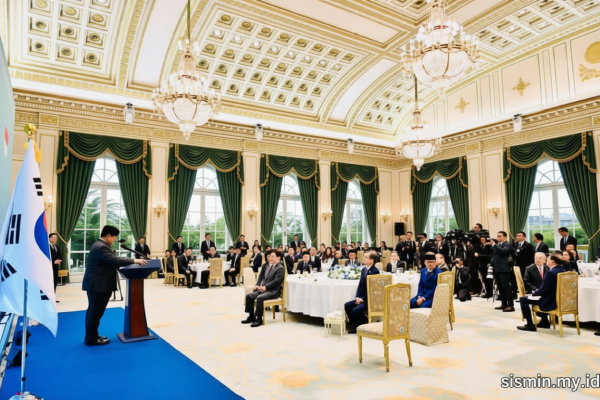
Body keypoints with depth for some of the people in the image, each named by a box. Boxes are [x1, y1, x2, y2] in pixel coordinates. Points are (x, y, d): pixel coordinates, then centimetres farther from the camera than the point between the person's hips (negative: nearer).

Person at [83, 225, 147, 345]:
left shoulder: (100, 245, 14)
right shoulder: (101, 247, -21)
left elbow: (111, 260, 16)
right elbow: (114, 260, -28)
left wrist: (131, 261, 11)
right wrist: (134, 261, -24)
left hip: (97, 284, 11)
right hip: (98, 285, -11)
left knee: (93, 312, 17)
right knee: (95, 312, -2)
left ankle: (92, 336, 27)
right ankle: (91, 339, 8)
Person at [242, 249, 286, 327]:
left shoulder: (280, 268, -8)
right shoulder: (266, 265, 15)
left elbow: (276, 281, -18)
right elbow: (261, 276, 17)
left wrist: (265, 287, -22)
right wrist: (258, 285, -2)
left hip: (273, 291, -8)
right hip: (262, 289, 8)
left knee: (259, 298, -31)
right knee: (249, 295, -7)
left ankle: (259, 319, -20)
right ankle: (251, 317, 4)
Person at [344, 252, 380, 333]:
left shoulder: (375, 271, -15)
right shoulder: (363, 270, 10)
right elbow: (360, 285, 11)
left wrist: (363, 299, -16)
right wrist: (358, 297, -3)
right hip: (362, 298, 8)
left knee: (356, 310, -24)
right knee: (347, 305, -6)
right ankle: (356, 326, 5)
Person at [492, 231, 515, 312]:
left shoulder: (507, 245, -6)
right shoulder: (497, 244, 17)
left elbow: (503, 251, -27)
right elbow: (493, 253, 17)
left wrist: (494, 245, -28)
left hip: (504, 269, -8)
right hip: (497, 268, 8)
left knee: (506, 287, -9)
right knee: (500, 287, 12)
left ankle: (511, 305, -6)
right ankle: (503, 304, 20)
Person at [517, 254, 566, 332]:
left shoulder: (550, 272, -24)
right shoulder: (563, 271, 4)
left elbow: (543, 290, -22)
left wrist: (534, 293, -2)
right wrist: (537, 291, 15)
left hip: (550, 302, -9)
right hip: (559, 300, 9)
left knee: (523, 299, -1)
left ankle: (530, 325, 4)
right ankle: (544, 322, 40)